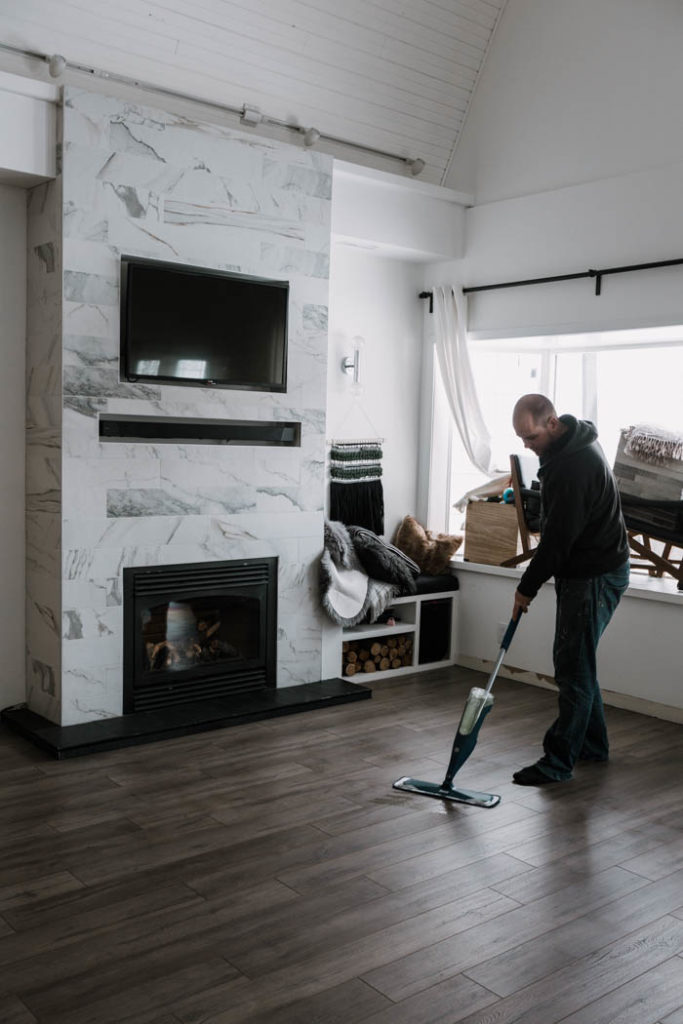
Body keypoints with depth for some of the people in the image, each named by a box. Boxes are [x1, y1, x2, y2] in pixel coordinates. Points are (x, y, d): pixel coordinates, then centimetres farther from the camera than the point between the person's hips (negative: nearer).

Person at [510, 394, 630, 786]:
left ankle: (558, 761, 2)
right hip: (585, 571, 10)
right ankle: (594, 745, 29)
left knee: (573, 668, -5)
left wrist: (528, 587, -14)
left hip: (595, 577, -10)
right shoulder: (573, 443, 8)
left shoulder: (574, 466, -26)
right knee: (575, 662, 17)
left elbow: (558, 536, -24)